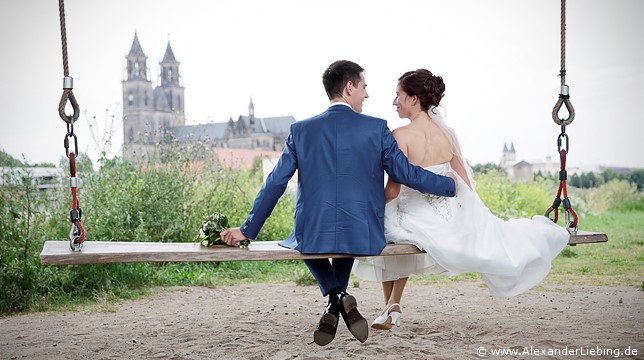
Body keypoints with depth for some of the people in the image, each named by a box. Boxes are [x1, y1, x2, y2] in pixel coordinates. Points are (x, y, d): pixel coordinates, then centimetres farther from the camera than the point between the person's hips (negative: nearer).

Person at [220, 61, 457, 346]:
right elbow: (407, 174, 1)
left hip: (313, 237, 0)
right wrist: (450, 185, 19)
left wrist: (247, 230, 11)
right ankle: (339, 300, 25)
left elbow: (275, 184, 2)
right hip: (365, 238, 1)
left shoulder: (301, 130, 2)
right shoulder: (377, 128, -2)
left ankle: (335, 297, 10)